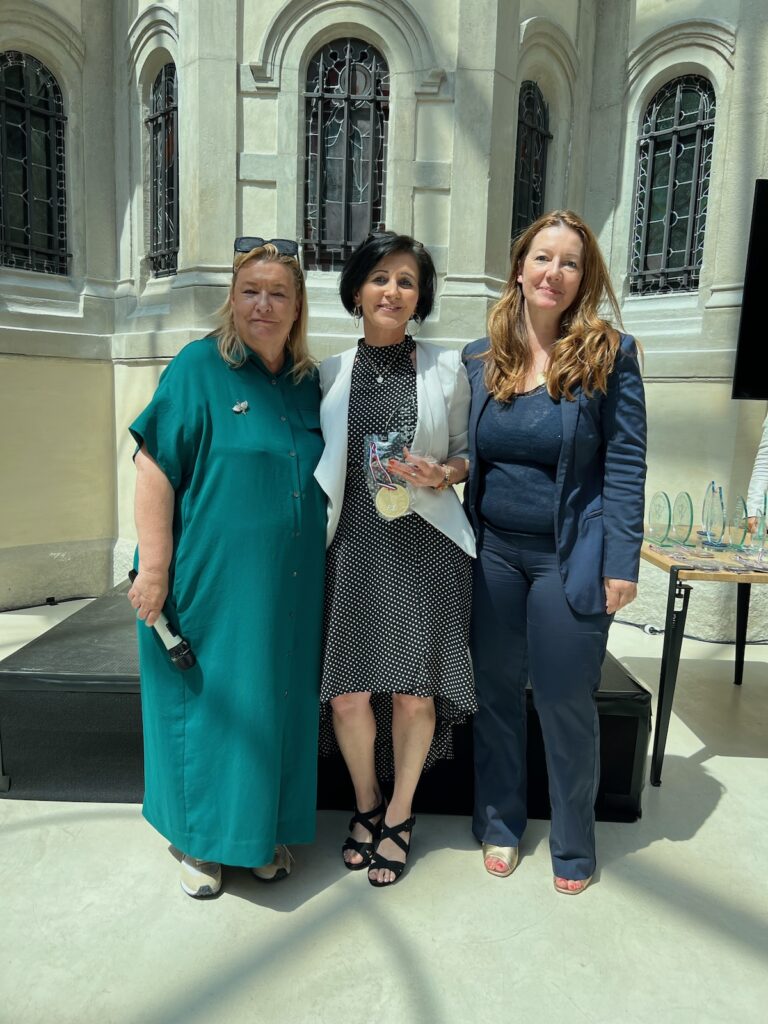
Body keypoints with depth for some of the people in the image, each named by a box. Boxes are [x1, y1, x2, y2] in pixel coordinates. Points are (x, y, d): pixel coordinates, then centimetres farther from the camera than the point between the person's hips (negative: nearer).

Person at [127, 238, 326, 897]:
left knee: (278, 705, 14)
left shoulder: (307, 381, 8)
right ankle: (202, 841, 31)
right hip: (211, 581, -4)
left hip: (289, 588, 5)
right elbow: (154, 468, -12)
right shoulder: (199, 366, -7)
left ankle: (269, 829, 36)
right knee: (208, 704, 8)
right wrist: (154, 569, -16)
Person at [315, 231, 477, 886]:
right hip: (353, 545, 2)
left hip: (423, 545, -1)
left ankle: (400, 815, 28)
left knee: (415, 690, 2)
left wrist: (441, 474, -11)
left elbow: (469, 454, 10)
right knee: (348, 691, 1)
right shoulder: (331, 374, 8)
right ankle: (366, 805, 30)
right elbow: (319, 464, 12)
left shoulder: (447, 369, 4)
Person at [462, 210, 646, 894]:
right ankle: (501, 823, 36)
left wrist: (622, 564, -11)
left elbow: (625, 465, -7)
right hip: (493, 553, 4)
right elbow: (466, 459, 8)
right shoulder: (480, 358, 4)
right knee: (496, 690, 13)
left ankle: (574, 844, 31)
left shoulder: (609, 355, -5)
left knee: (565, 700, 7)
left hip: (570, 557, -3)